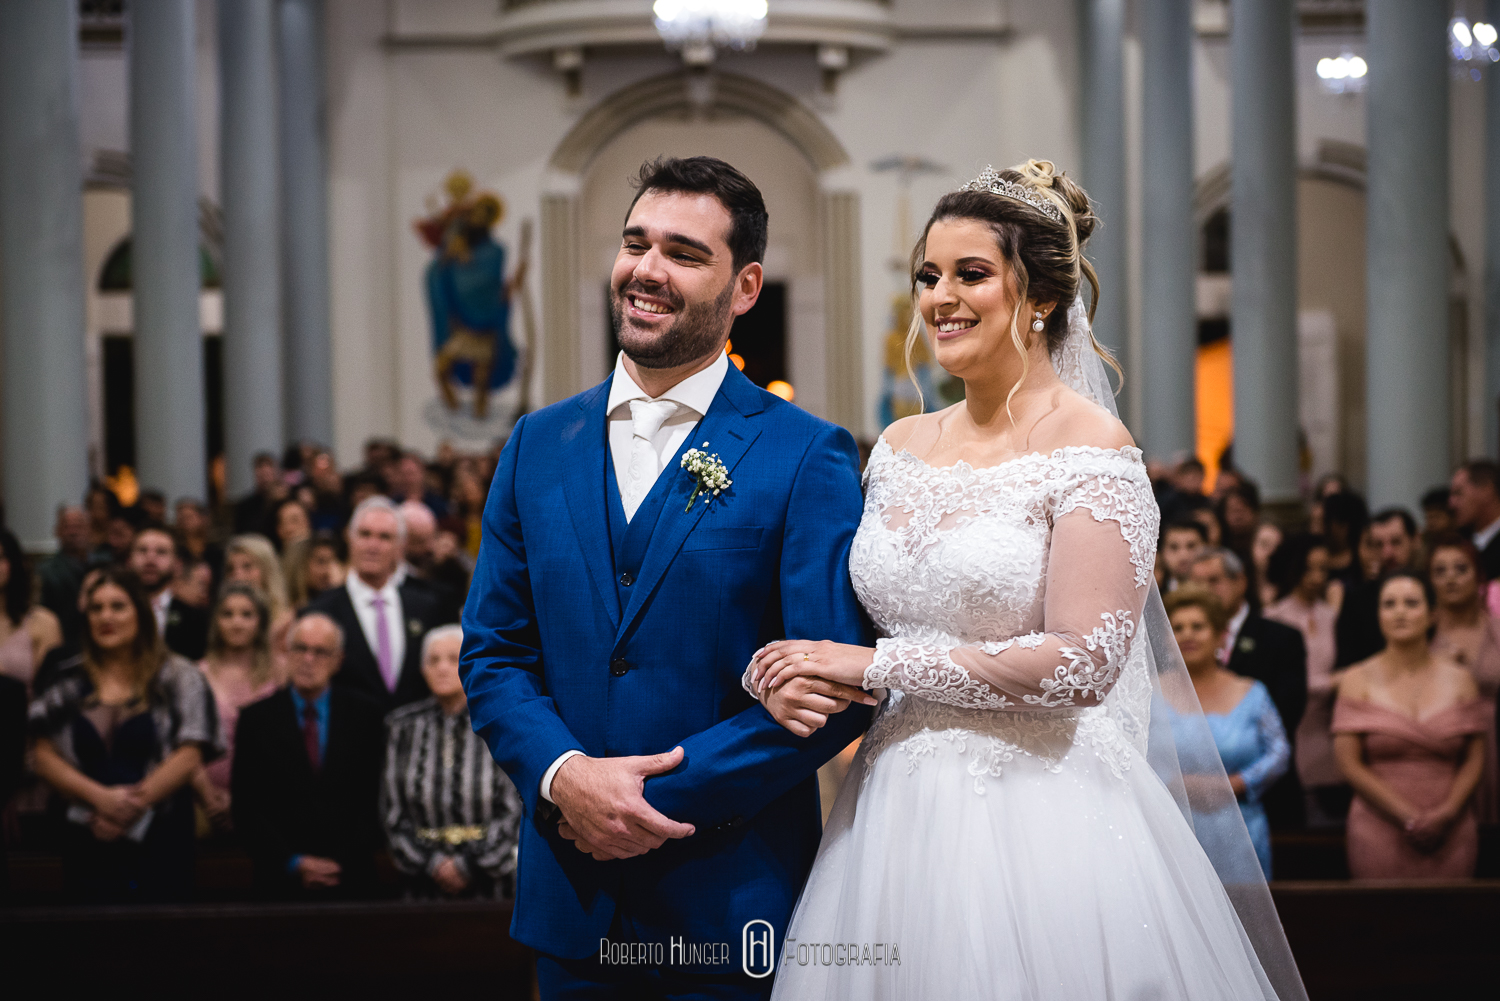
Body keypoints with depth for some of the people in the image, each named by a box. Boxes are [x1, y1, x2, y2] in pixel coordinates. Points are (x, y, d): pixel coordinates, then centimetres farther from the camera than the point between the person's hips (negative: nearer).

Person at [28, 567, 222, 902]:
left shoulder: (177, 679, 5)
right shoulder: (68, 681, 11)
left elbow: (189, 755, -4)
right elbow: (43, 755, 4)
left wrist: (135, 805, -12)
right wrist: (100, 797, -11)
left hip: (160, 838, -2)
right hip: (87, 842, 2)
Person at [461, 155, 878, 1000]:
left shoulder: (810, 458, -6)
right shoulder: (539, 446, 9)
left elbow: (836, 686, -11)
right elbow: (492, 651, 8)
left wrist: (660, 800, -14)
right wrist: (563, 776, -11)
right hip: (570, 896, 4)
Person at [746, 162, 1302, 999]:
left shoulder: (1091, 449, -9)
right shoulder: (902, 448, 10)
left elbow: (1085, 665, -18)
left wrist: (877, 664, -14)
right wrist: (794, 676, -5)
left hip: (1041, 816, -6)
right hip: (902, 805, 6)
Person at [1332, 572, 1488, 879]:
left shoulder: (1460, 681, 10)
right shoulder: (1359, 681, 5)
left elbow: (1474, 761, 6)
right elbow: (1351, 764, -2)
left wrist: (1446, 813, -11)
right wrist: (1409, 818, -10)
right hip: (1380, 834, -1)